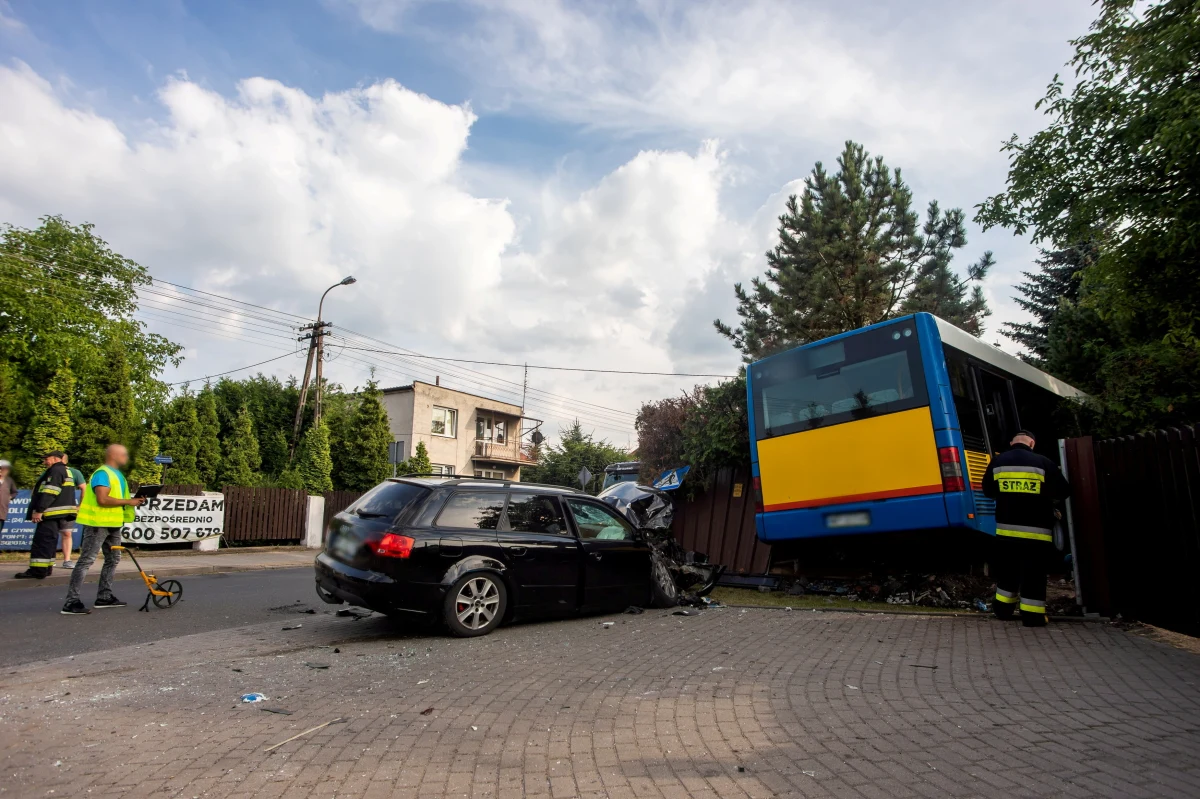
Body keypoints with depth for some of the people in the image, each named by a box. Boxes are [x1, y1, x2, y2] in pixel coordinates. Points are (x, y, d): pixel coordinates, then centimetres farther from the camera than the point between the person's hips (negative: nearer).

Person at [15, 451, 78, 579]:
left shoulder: (56, 470, -10)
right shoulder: (65, 471, 22)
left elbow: (49, 492, -20)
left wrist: (39, 510, -22)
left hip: (52, 512, -11)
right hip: (56, 513, 11)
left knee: (41, 541, -10)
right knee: (48, 541, 14)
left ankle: (38, 570, -11)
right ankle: (47, 568, 17)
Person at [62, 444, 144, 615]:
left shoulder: (117, 474, 18)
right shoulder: (102, 473, -14)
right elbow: (102, 499, -25)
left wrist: (134, 501, 9)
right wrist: (128, 501, -19)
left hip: (112, 524, 10)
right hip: (98, 523, -10)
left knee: (113, 559, 15)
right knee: (86, 560, -9)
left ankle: (104, 597, 23)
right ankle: (71, 602, -7)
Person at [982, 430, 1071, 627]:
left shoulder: (998, 462, 3)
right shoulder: (1043, 463, -7)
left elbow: (988, 490, 13)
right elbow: (1063, 492, -1)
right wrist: (1045, 495, 19)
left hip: (1006, 528, 3)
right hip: (1036, 530, -3)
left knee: (1007, 570, 15)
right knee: (1034, 574, 3)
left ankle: (1003, 609, 23)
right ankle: (1032, 615, 6)